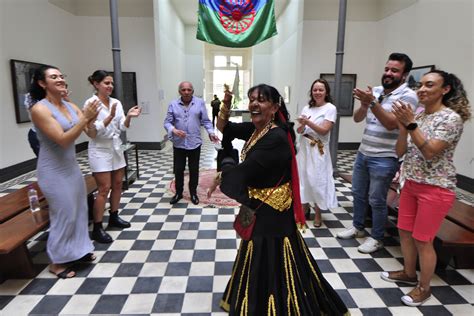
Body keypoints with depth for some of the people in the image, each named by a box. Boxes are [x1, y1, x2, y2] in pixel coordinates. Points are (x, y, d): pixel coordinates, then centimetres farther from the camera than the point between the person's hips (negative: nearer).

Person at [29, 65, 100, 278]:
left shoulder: (71, 106, 3)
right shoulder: (40, 109, -17)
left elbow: (91, 133, 2)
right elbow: (63, 140, -24)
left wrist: (90, 119, -16)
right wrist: (85, 118, -26)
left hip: (72, 167, 7)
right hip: (54, 171, -7)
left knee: (79, 210, 15)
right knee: (64, 215, 2)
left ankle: (78, 250, 34)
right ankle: (57, 262, 22)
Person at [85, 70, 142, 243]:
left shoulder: (116, 102, 5)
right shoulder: (91, 103, -11)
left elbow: (122, 127, 2)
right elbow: (93, 131, -18)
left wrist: (129, 117, -17)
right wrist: (110, 116, -29)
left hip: (116, 147, 7)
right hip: (100, 150, -6)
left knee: (117, 185, 13)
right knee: (104, 189, -6)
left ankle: (113, 217, 30)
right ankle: (97, 228, 5)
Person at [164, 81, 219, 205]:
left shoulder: (200, 103, -1)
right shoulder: (173, 105, 0)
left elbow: (206, 121, 2)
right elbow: (167, 122, -2)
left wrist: (211, 133, -13)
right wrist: (174, 130, -22)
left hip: (194, 143, -1)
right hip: (178, 144, 1)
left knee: (194, 170, 9)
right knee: (178, 170, 9)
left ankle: (193, 193, 27)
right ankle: (178, 193, 28)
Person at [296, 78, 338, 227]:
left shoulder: (330, 108, -5)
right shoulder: (307, 108, 9)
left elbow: (324, 130, -14)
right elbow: (299, 131, 7)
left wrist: (308, 122, -20)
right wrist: (302, 124, -15)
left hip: (318, 150, -5)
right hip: (304, 148, 5)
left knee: (317, 180, 0)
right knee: (302, 178, 11)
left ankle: (317, 214, 15)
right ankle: (304, 208, 29)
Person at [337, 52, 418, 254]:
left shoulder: (407, 96, -10)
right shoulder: (375, 91, 7)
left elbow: (391, 123, -22)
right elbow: (357, 118, 5)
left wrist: (372, 102, -27)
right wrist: (364, 104, -15)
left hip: (384, 159, -6)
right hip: (363, 153, 7)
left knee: (376, 200, 3)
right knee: (358, 193, 17)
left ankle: (376, 238, 22)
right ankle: (357, 227, 36)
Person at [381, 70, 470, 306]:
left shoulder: (451, 118, -14)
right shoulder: (418, 116, 5)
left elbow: (430, 152, -23)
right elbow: (400, 151, 1)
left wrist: (411, 124, -26)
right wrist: (403, 126, -14)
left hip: (435, 189, -7)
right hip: (411, 184, 7)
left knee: (422, 240, 3)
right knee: (405, 232, 16)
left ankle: (424, 287, 24)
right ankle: (409, 273, 37)